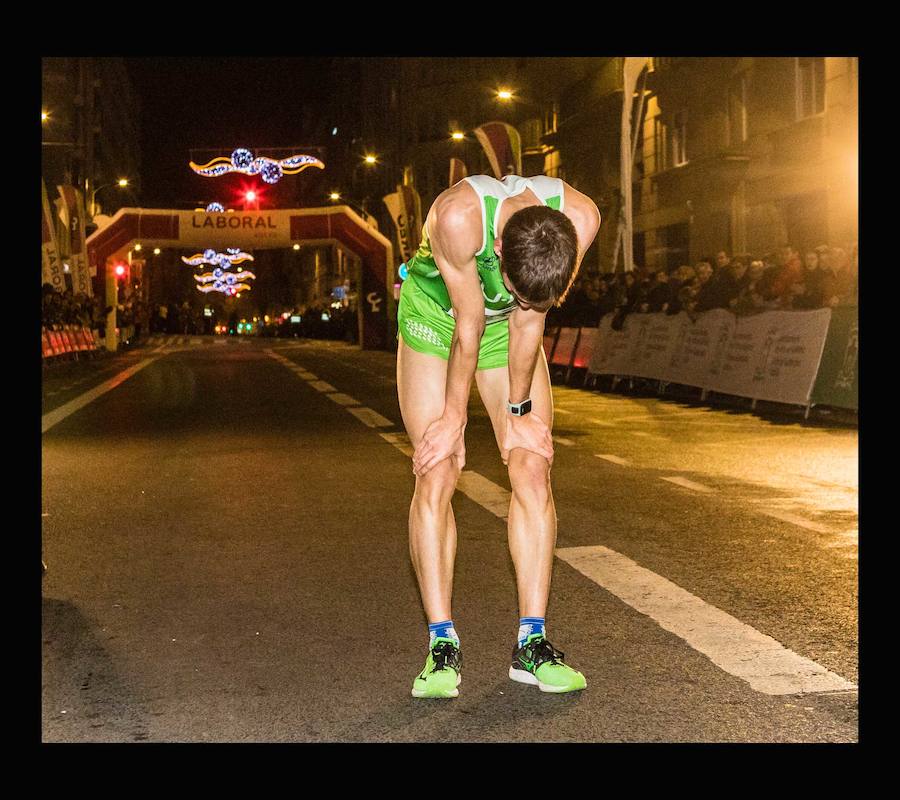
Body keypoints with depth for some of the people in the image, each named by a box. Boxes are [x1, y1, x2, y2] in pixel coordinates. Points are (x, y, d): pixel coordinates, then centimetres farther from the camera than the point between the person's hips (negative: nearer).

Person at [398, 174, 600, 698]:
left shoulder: (579, 219, -30)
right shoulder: (459, 216, -39)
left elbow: (530, 320, -17)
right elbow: (469, 327, -27)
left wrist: (518, 413, -11)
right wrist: (455, 417, -15)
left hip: (508, 327, 3)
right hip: (437, 317, -2)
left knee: (533, 468, -7)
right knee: (436, 475, -11)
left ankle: (532, 644, -2)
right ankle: (442, 645, -5)